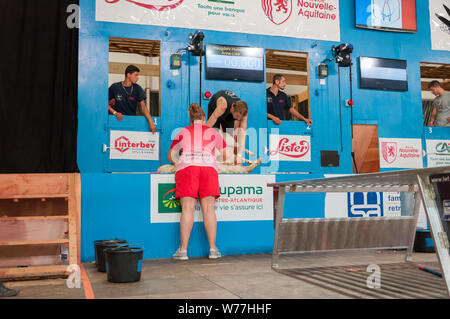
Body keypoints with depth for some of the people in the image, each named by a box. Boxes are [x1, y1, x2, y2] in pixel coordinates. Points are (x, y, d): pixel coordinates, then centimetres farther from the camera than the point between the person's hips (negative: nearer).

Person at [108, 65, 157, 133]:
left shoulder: (137, 88, 3)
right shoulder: (114, 87, -2)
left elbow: (143, 106, -3)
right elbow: (107, 104, 5)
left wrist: (151, 122, -14)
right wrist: (115, 113, -13)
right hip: (117, 120, -1)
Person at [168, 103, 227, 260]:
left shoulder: (182, 132, 22)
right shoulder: (213, 132, 22)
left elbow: (170, 156, 26)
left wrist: (178, 163, 44)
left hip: (186, 167, 0)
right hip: (208, 167, 1)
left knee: (187, 208, -6)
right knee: (208, 208, -1)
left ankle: (183, 250, -8)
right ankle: (213, 249, -1)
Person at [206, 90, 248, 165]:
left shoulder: (243, 111, -35)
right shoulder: (222, 106, -47)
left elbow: (242, 133, -35)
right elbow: (208, 125, -45)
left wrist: (239, 156, -40)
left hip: (229, 114, 3)